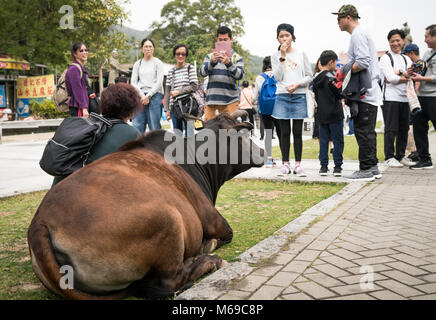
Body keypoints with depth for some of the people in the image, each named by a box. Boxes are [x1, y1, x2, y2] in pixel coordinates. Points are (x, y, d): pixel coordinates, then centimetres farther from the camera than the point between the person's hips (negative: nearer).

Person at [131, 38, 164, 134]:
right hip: (140, 96, 3)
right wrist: (142, 95, -5)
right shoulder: (137, 64, 15)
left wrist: (148, 96, -9)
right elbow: (133, 83, 9)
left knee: (154, 128, -4)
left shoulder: (158, 63, 6)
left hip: (154, 95, -3)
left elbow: (159, 83, -2)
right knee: (136, 127, -5)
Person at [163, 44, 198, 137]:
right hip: (175, 105, 4)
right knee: (177, 134, 5)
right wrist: (167, 109, 7)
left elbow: (194, 86, -4)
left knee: (189, 133, -7)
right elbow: (167, 91, 13)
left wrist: (178, 92, -7)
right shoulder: (171, 71, 14)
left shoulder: (190, 68, 5)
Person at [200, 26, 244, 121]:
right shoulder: (210, 56, 16)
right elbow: (202, 73, -1)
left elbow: (239, 75, -6)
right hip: (211, 100, 2)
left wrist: (228, 63, -23)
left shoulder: (237, 58, 11)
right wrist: (212, 62, -19)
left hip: (230, 100, -1)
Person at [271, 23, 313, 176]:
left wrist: (297, 84, -12)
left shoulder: (301, 54, 7)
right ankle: (285, 163, 9)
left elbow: (309, 76, 6)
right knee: (285, 132, 3)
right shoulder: (275, 56, 7)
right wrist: (282, 57, -10)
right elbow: (277, 77, -5)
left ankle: (298, 164, 5)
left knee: (297, 132, 0)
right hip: (282, 97, 0)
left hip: (299, 96, 0)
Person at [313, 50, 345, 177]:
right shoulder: (331, 77, -14)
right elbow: (340, 94, -12)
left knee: (323, 140, 9)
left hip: (322, 115, 6)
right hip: (334, 114, -6)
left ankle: (323, 166, 8)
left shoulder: (316, 78, 8)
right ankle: (337, 166, 5)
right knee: (337, 140, 2)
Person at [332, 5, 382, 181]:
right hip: (369, 92, 10)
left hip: (365, 94, -10)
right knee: (368, 132, 13)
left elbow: (363, 62, -24)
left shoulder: (358, 35, -11)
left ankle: (366, 170, -3)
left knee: (363, 131, -7)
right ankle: (373, 167, 19)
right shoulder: (362, 34, 22)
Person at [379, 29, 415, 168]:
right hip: (390, 98, -6)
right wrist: (406, 77, -4)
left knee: (404, 129, 9)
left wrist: (398, 73, -12)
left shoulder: (406, 59, 18)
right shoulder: (385, 58, -1)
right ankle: (389, 157, 2)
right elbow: (391, 78, -13)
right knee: (391, 129, -5)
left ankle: (401, 156, 18)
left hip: (404, 98, 6)